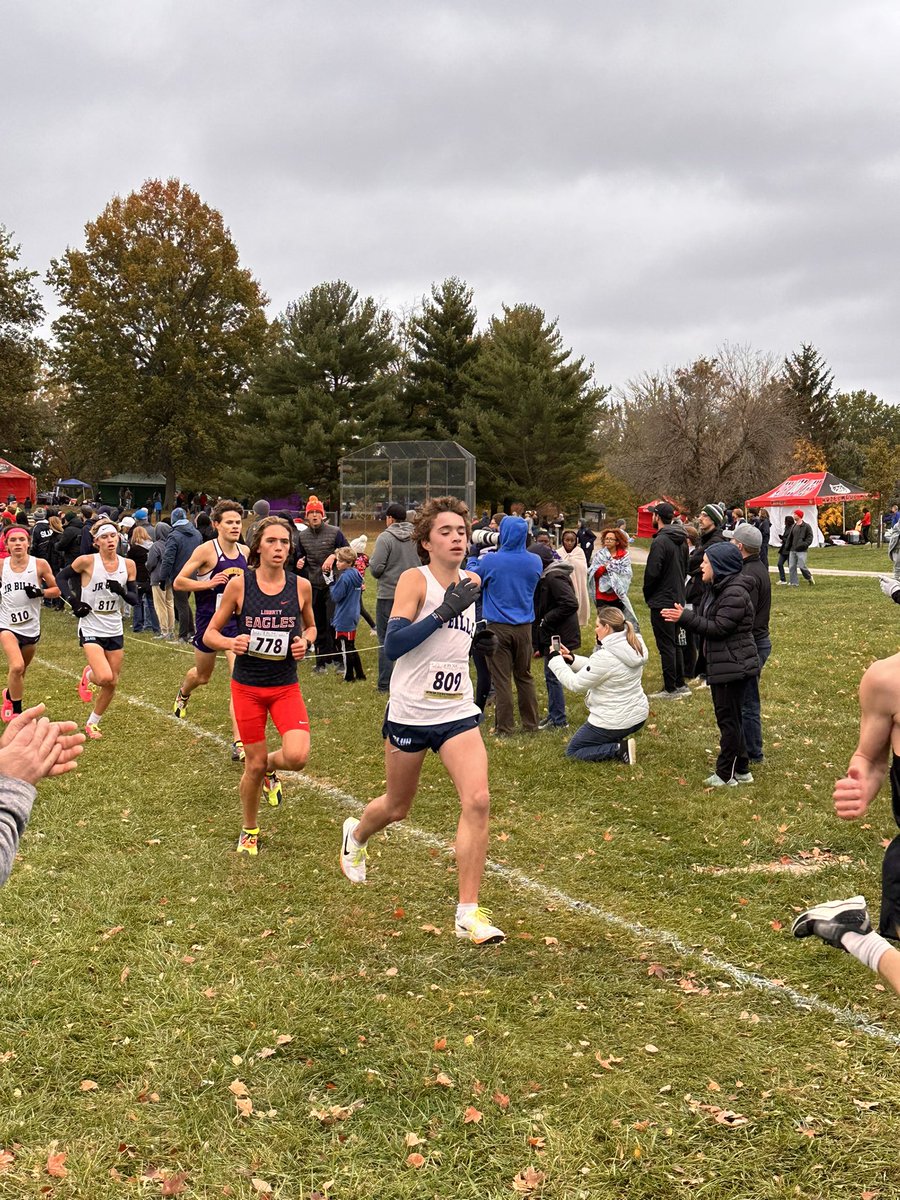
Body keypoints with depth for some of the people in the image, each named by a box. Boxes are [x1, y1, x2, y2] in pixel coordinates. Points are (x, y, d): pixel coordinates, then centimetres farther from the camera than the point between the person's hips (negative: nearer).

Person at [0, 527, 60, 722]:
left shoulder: (40, 564, -6)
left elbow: (56, 590, 1)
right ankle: (16, 712, -7)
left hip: (31, 627, 2)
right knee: (17, 667, -23)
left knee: (19, 671, 19)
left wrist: (40, 592, -17)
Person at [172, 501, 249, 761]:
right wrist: (209, 583, -23)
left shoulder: (245, 552, 3)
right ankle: (183, 693, 59)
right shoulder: (206, 550, -13)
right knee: (202, 676, 20)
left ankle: (238, 742, -13)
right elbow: (178, 583, -13)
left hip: (237, 621, 3)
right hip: (209, 621, -2)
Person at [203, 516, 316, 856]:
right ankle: (249, 831, 33)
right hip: (247, 686, -1)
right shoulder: (239, 584, -8)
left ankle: (271, 767, 18)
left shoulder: (301, 586, -3)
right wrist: (231, 642, -22)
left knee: (297, 756, -20)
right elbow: (210, 634, -1)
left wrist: (305, 641, -7)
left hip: (286, 686, 1)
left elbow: (310, 626, 15)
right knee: (254, 764, 6)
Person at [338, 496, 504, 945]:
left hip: (458, 713, 4)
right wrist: (444, 612, -29)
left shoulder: (472, 582, 7)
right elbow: (393, 644, -22)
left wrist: (478, 635, 6)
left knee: (477, 800, -15)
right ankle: (356, 834, 52)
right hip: (410, 714, -4)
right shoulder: (415, 580, -12)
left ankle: (468, 912, -7)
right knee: (397, 807, 15)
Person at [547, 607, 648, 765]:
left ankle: (619, 749, -7)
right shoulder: (635, 648, 0)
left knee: (572, 751, 12)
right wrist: (572, 659, 7)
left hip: (614, 721, -8)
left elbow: (575, 684, -15)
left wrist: (556, 660, -4)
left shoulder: (605, 657, -26)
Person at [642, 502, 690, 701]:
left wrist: (648, 595, -4)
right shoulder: (682, 541, 9)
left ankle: (670, 689, 1)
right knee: (675, 643, 17)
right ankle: (681, 685, 23)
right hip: (678, 599, 9)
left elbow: (652, 573, -21)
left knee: (666, 645, -3)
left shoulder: (660, 541, -19)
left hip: (661, 602, -9)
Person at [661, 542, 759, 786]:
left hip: (734, 666, -10)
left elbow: (718, 628, -23)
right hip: (720, 665, 10)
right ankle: (740, 770, 25)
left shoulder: (735, 594, -20)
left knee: (729, 719, -2)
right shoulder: (717, 589, 13)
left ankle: (725, 774, 7)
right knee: (731, 719, 16)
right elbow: (707, 621, 12)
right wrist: (683, 616, -3)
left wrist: (685, 617, -22)